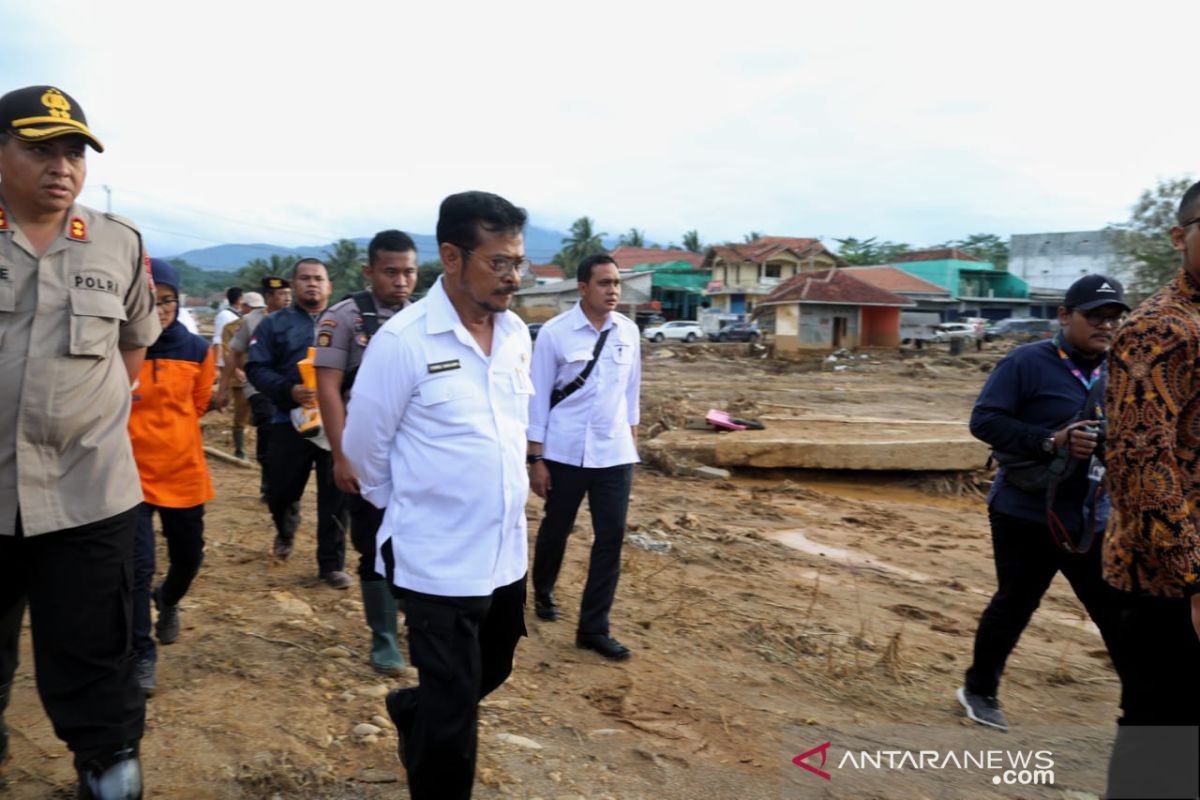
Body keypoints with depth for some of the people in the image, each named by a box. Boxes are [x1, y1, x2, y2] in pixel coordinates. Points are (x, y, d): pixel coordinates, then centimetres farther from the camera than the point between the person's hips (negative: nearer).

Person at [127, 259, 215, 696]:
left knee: (188, 557, 17)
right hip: (133, 472, -3)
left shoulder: (196, 349, 0)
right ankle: (141, 656, 12)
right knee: (138, 566, -4)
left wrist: (227, 390, 2)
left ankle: (168, 601, 51)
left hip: (184, 470, 3)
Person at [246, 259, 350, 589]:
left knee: (335, 497, 1)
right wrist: (288, 391, -17)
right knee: (281, 491, 9)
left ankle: (331, 564, 13)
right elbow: (256, 368, 0)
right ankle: (285, 532, 43)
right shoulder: (275, 324, 8)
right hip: (290, 422, 0)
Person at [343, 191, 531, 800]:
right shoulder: (403, 340, -18)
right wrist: (409, 504, 6)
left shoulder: (518, 334, 1)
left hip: (506, 549, 7)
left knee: (491, 674, 25)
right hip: (437, 559, -6)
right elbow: (364, 447, -8)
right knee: (453, 715, 7)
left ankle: (411, 711, 54)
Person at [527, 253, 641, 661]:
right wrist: (536, 459, -7)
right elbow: (538, 397, -7)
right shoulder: (555, 332, -10)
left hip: (614, 453, 3)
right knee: (556, 529, 16)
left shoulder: (628, 331, 1)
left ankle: (593, 628, 14)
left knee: (611, 538, 2)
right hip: (564, 452, -3)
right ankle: (543, 593, 44)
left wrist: (632, 438, 15)